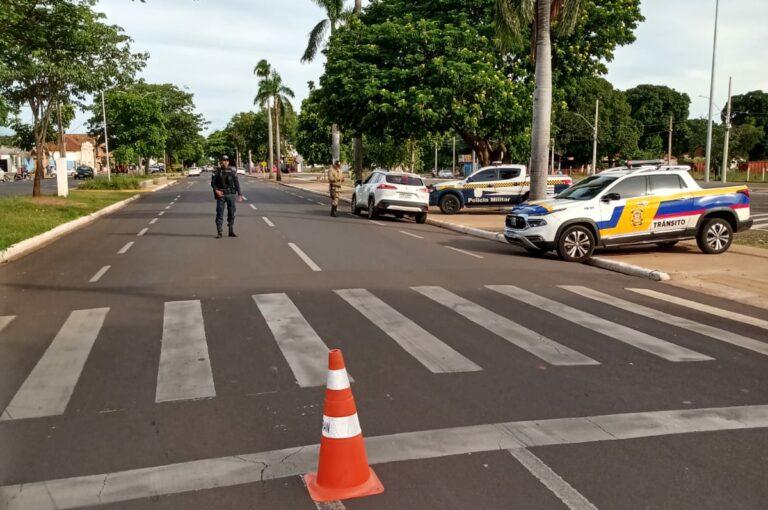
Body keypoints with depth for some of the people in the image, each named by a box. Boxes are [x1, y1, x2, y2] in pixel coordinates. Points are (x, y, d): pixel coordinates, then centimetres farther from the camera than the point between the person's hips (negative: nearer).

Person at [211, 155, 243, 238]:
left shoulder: (232, 171, 6)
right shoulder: (216, 171, 2)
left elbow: (236, 183, 7)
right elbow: (213, 183, 2)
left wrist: (239, 194, 1)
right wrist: (216, 190, -16)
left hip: (231, 194, 2)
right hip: (221, 195, -2)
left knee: (231, 213, 5)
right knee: (220, 214, -3)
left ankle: (231, 231, 15)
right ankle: (219, 232, 1)